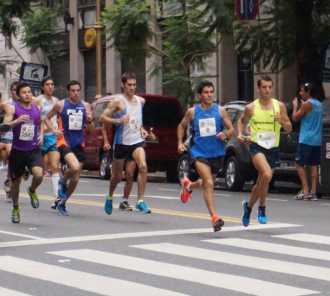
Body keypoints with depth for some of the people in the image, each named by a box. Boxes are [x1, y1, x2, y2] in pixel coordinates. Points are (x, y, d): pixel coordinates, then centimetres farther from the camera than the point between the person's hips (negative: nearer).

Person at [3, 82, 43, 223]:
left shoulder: (37, 108, 5)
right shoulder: (12, 108, -7)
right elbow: (5, 125, -19)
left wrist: (41, 135, 4)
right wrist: (17, 121, -36)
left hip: (33, 150, 1)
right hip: (17, 150, -1)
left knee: (39, 174, -23)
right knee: (15, 181, 10)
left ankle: (32, 191, 12)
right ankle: (15, 208, 33)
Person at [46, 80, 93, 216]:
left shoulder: (85, 106, 6)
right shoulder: (60, 105, -2)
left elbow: (91, 130, 9)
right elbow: (47, 118, 10)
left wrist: (89, 121, -13)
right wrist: (54, 129, -8)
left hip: (79, 144, 4)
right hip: (64, 142, -4)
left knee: (75, 179, 6)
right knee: (75, 167, -29)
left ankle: (60, 202, 25)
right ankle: (62, 181, 2)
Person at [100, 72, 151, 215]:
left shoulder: (140, 101, 10)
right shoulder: (117, 101, -7)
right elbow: (103, 118, -10)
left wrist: (141, 129, 10)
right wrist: (118, 120, -24)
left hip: (137, 141, 3)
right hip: (121, 142, -3)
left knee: (143, 167, -23)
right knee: (117, 176, 9)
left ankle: (140, 201, -19)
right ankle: (110, 198, 38)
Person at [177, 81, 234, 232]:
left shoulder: (220, 110, 0)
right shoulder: (192, 112, 0)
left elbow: (231, 129, 4)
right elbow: (182, 126, 15)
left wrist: (226, 134, -18)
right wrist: (180, 142, 2)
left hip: (217, 152, 3)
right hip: (199, 152, -3)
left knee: (208, 182, 20)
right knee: (208, 183, -19)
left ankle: (188, 185, 52)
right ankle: (214, 217, -21)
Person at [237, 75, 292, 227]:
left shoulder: (279, 106, 3)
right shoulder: (251, 108, 0)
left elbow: (289, 129, 7)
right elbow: (241, 121, 18)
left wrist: (282, 122, -14)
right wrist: (240, 134, -1)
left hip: (272, 148, 3)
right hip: (256, 146, -3)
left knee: (261, 183, 12)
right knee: (267, 175, -28)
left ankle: (248, 205, 38)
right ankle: (262, 207, -10)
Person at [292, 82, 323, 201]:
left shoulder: (307, 104, -11)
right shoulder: (319, 104, 13)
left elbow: (295, 118, -7)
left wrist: (295, 106, 7)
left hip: (306, 140, -7)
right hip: (317, 140, 7)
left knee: (300, 164, -1)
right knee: (314, 166, 6)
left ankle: (305, 190, -10)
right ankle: (313, 192, 3)